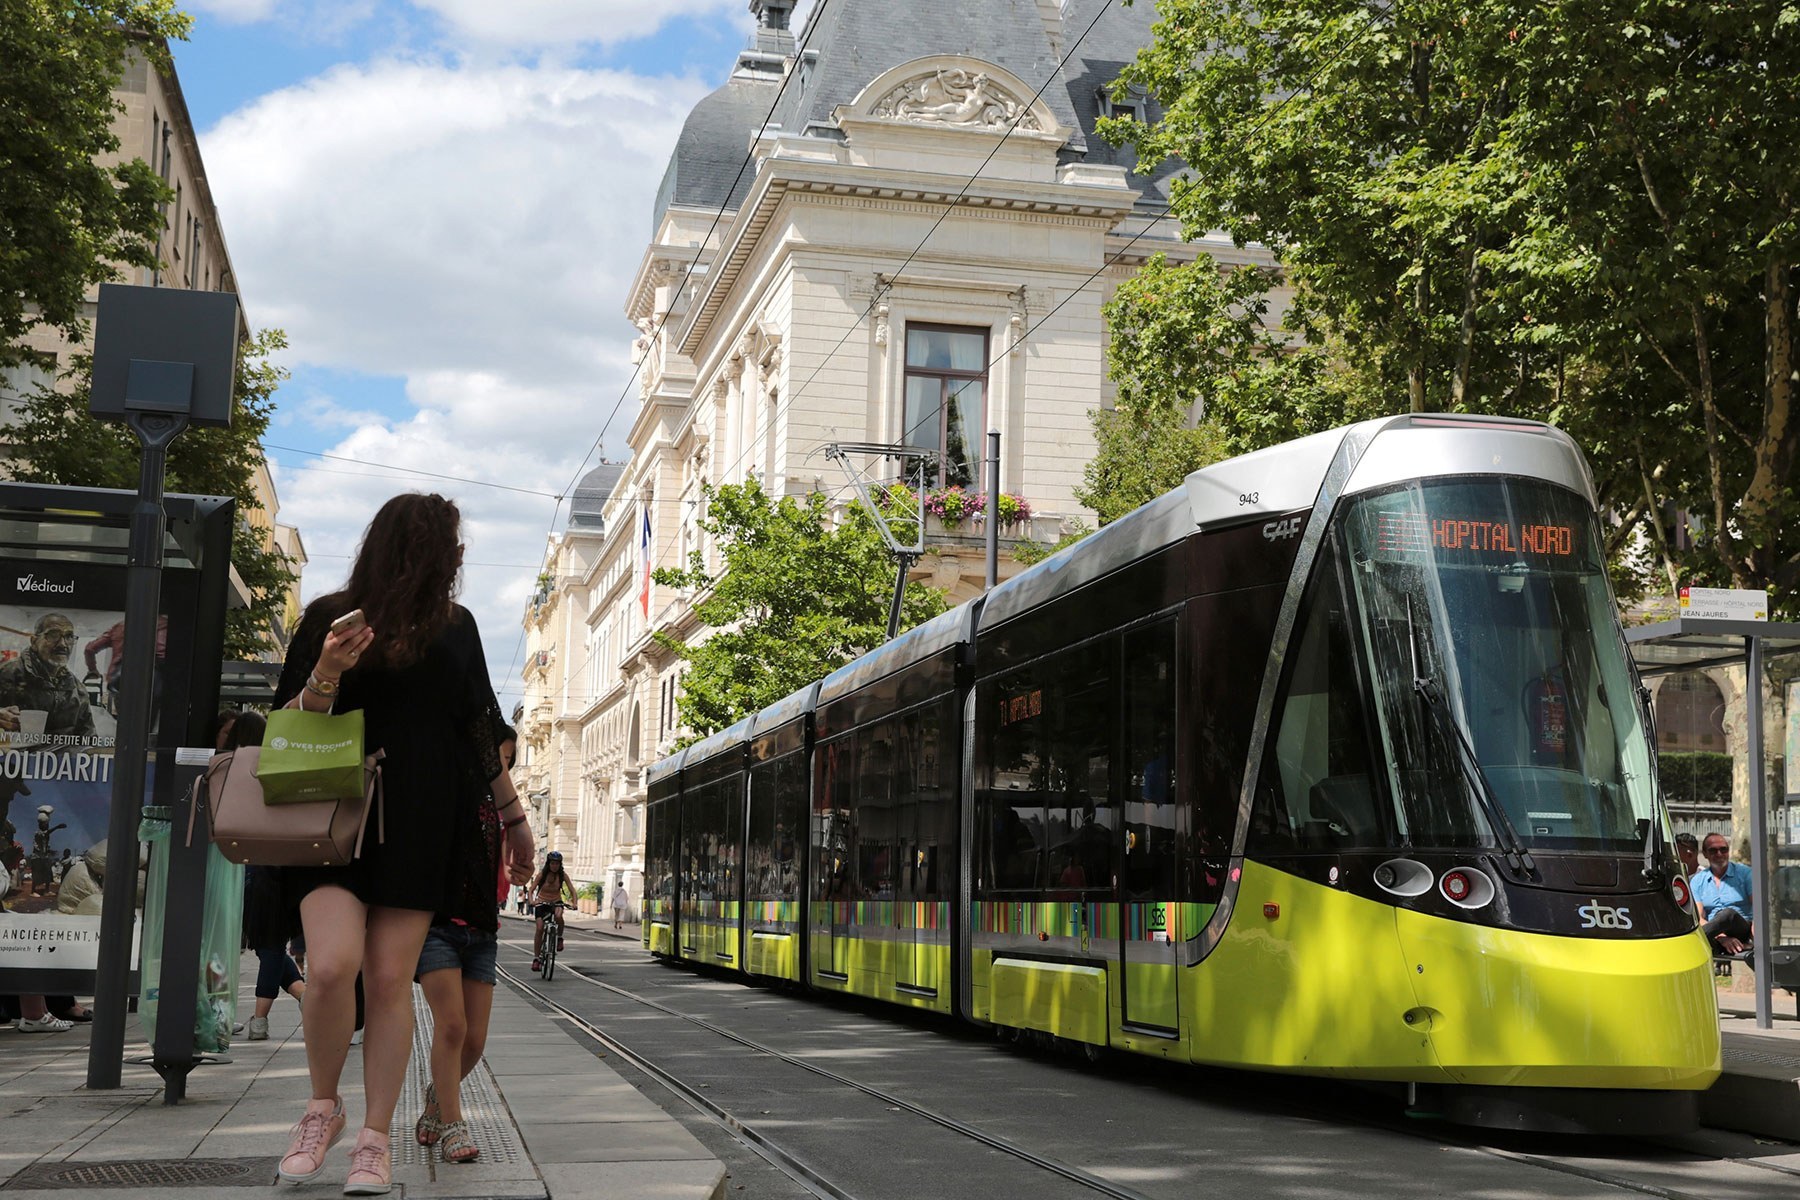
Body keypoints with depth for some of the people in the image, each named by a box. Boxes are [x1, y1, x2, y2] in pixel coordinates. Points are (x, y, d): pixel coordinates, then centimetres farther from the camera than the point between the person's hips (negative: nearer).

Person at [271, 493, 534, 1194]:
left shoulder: (454, 627, 12)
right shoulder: (331, 618, 4)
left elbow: (481, 730, 20)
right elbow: (293, 724, 3)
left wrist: (512, 814, 24)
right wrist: (327, 676, -17)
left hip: (419, 825, 2)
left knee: (390, 981, -3)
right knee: (332, 965, -19)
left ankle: (375, 1140, 5)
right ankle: (323, 1108, 5)